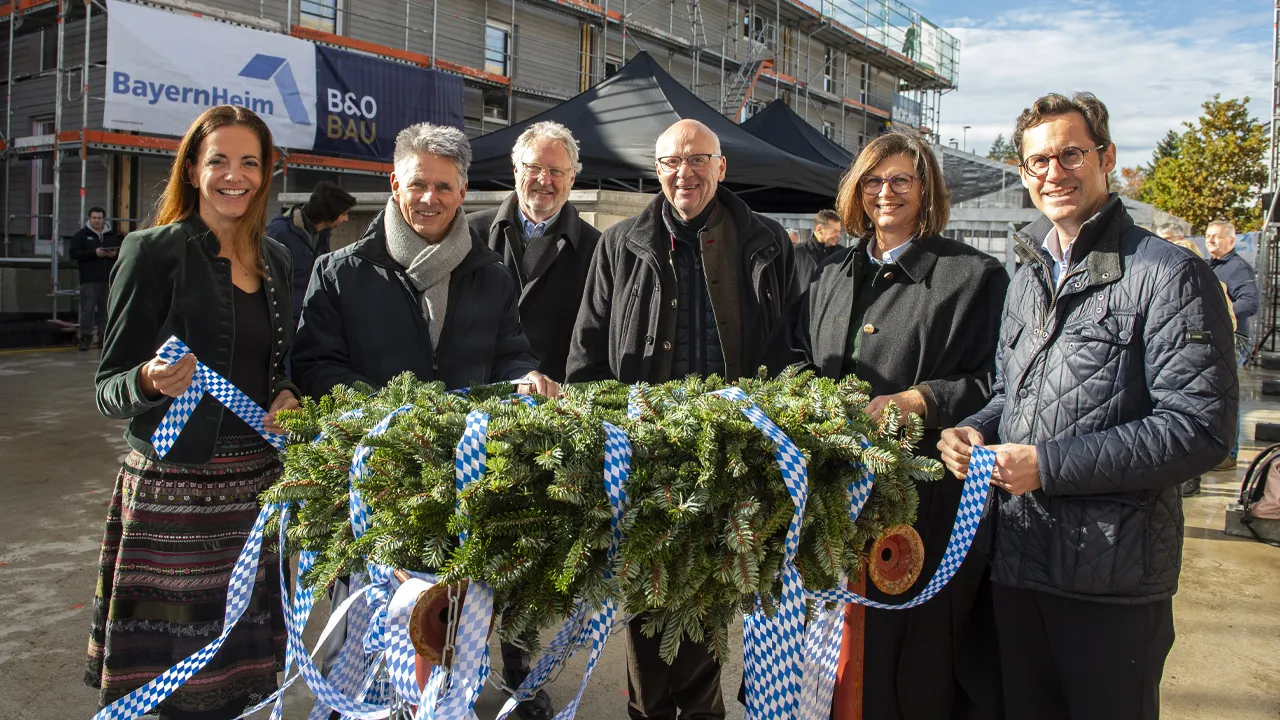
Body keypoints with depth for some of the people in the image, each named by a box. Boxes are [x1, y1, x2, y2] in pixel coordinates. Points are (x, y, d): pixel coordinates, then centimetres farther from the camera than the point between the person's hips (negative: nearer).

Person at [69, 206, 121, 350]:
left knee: (105, 310, 5)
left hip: (108, 279, 3)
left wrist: (114, 254, -9)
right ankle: (85, 338, -2)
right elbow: (73, 252, -5)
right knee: (87, 309, -5)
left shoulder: (112, 236, 15)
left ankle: (103, 337, 10)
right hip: (89, 279, -3)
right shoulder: (82, 235, 6)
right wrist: (94, 253, -16)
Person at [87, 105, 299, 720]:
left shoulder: (274, 260, 12)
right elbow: (109, 389, -4)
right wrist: (151, 382, -26)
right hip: (173, 490, -5)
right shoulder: (155, 251, -5)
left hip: (257, 483, 5)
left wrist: (286, 395, 0)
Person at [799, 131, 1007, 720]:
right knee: (839, 644, 11)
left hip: (924, 496, -5)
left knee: (916, 654, 3)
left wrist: (917, 399, -18)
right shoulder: (833, 274, 16)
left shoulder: (974, 276, -2)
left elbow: (994, 380, -7)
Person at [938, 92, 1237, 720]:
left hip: (1114, 577, -6)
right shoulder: (1028, 278, 14)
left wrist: (1049, 464, -20)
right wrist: (976, 432, 0)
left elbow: (1199, 427, -17)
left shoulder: (1169, 275, -10)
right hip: (1016, 562, 6)